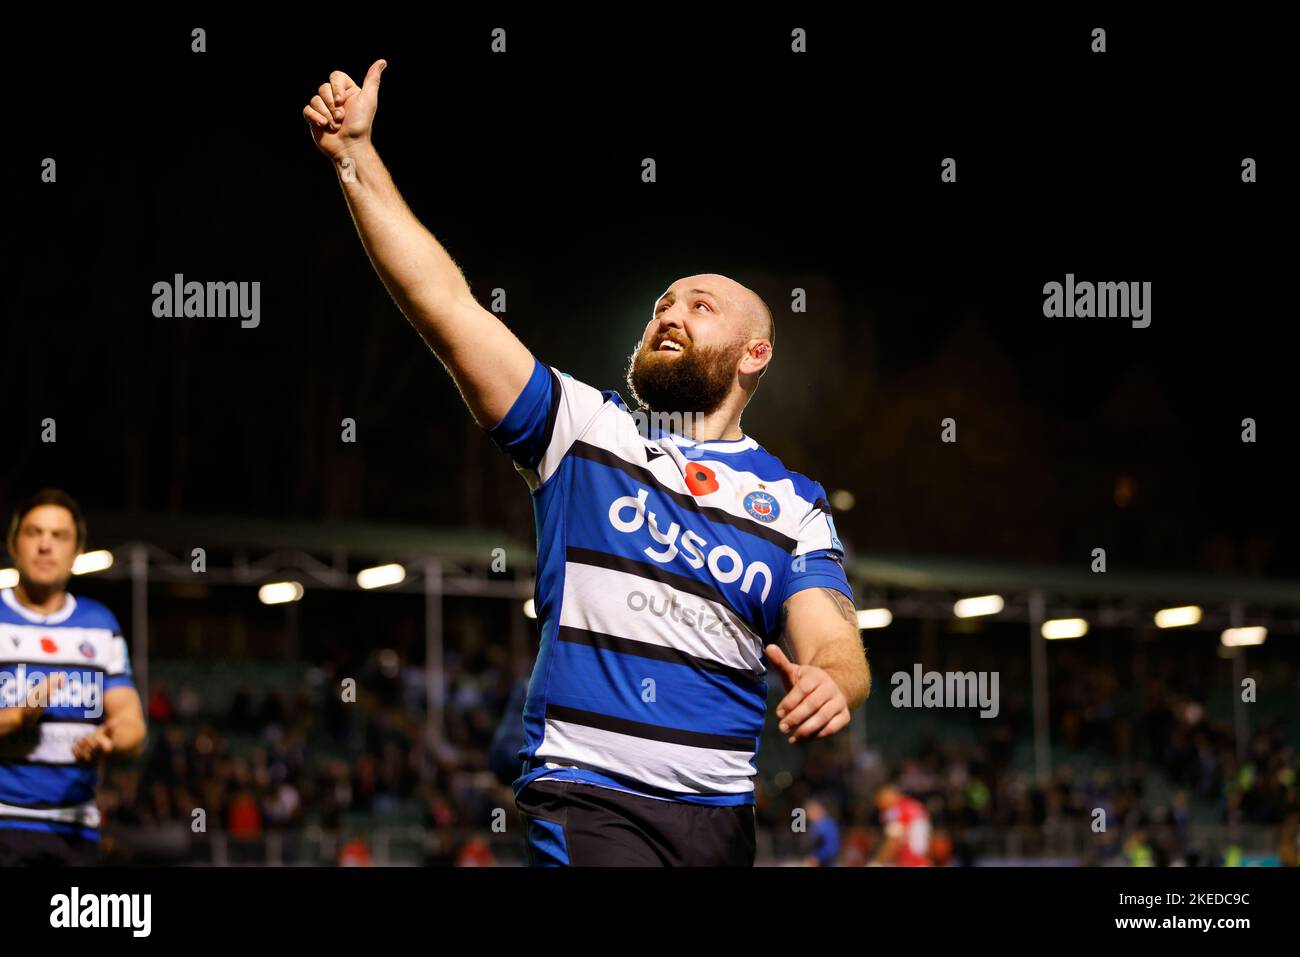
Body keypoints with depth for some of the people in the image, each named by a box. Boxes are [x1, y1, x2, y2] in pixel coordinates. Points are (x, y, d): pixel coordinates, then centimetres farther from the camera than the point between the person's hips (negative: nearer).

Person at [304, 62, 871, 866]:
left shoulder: (794, 505, 14)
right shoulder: (585, 430, 11)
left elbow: (833, 642, 0)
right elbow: (447, 305, 3)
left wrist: (830, 684, -26)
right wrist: (356, 157, -3)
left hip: (725, 815, 3)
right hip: (588, 796, -3)